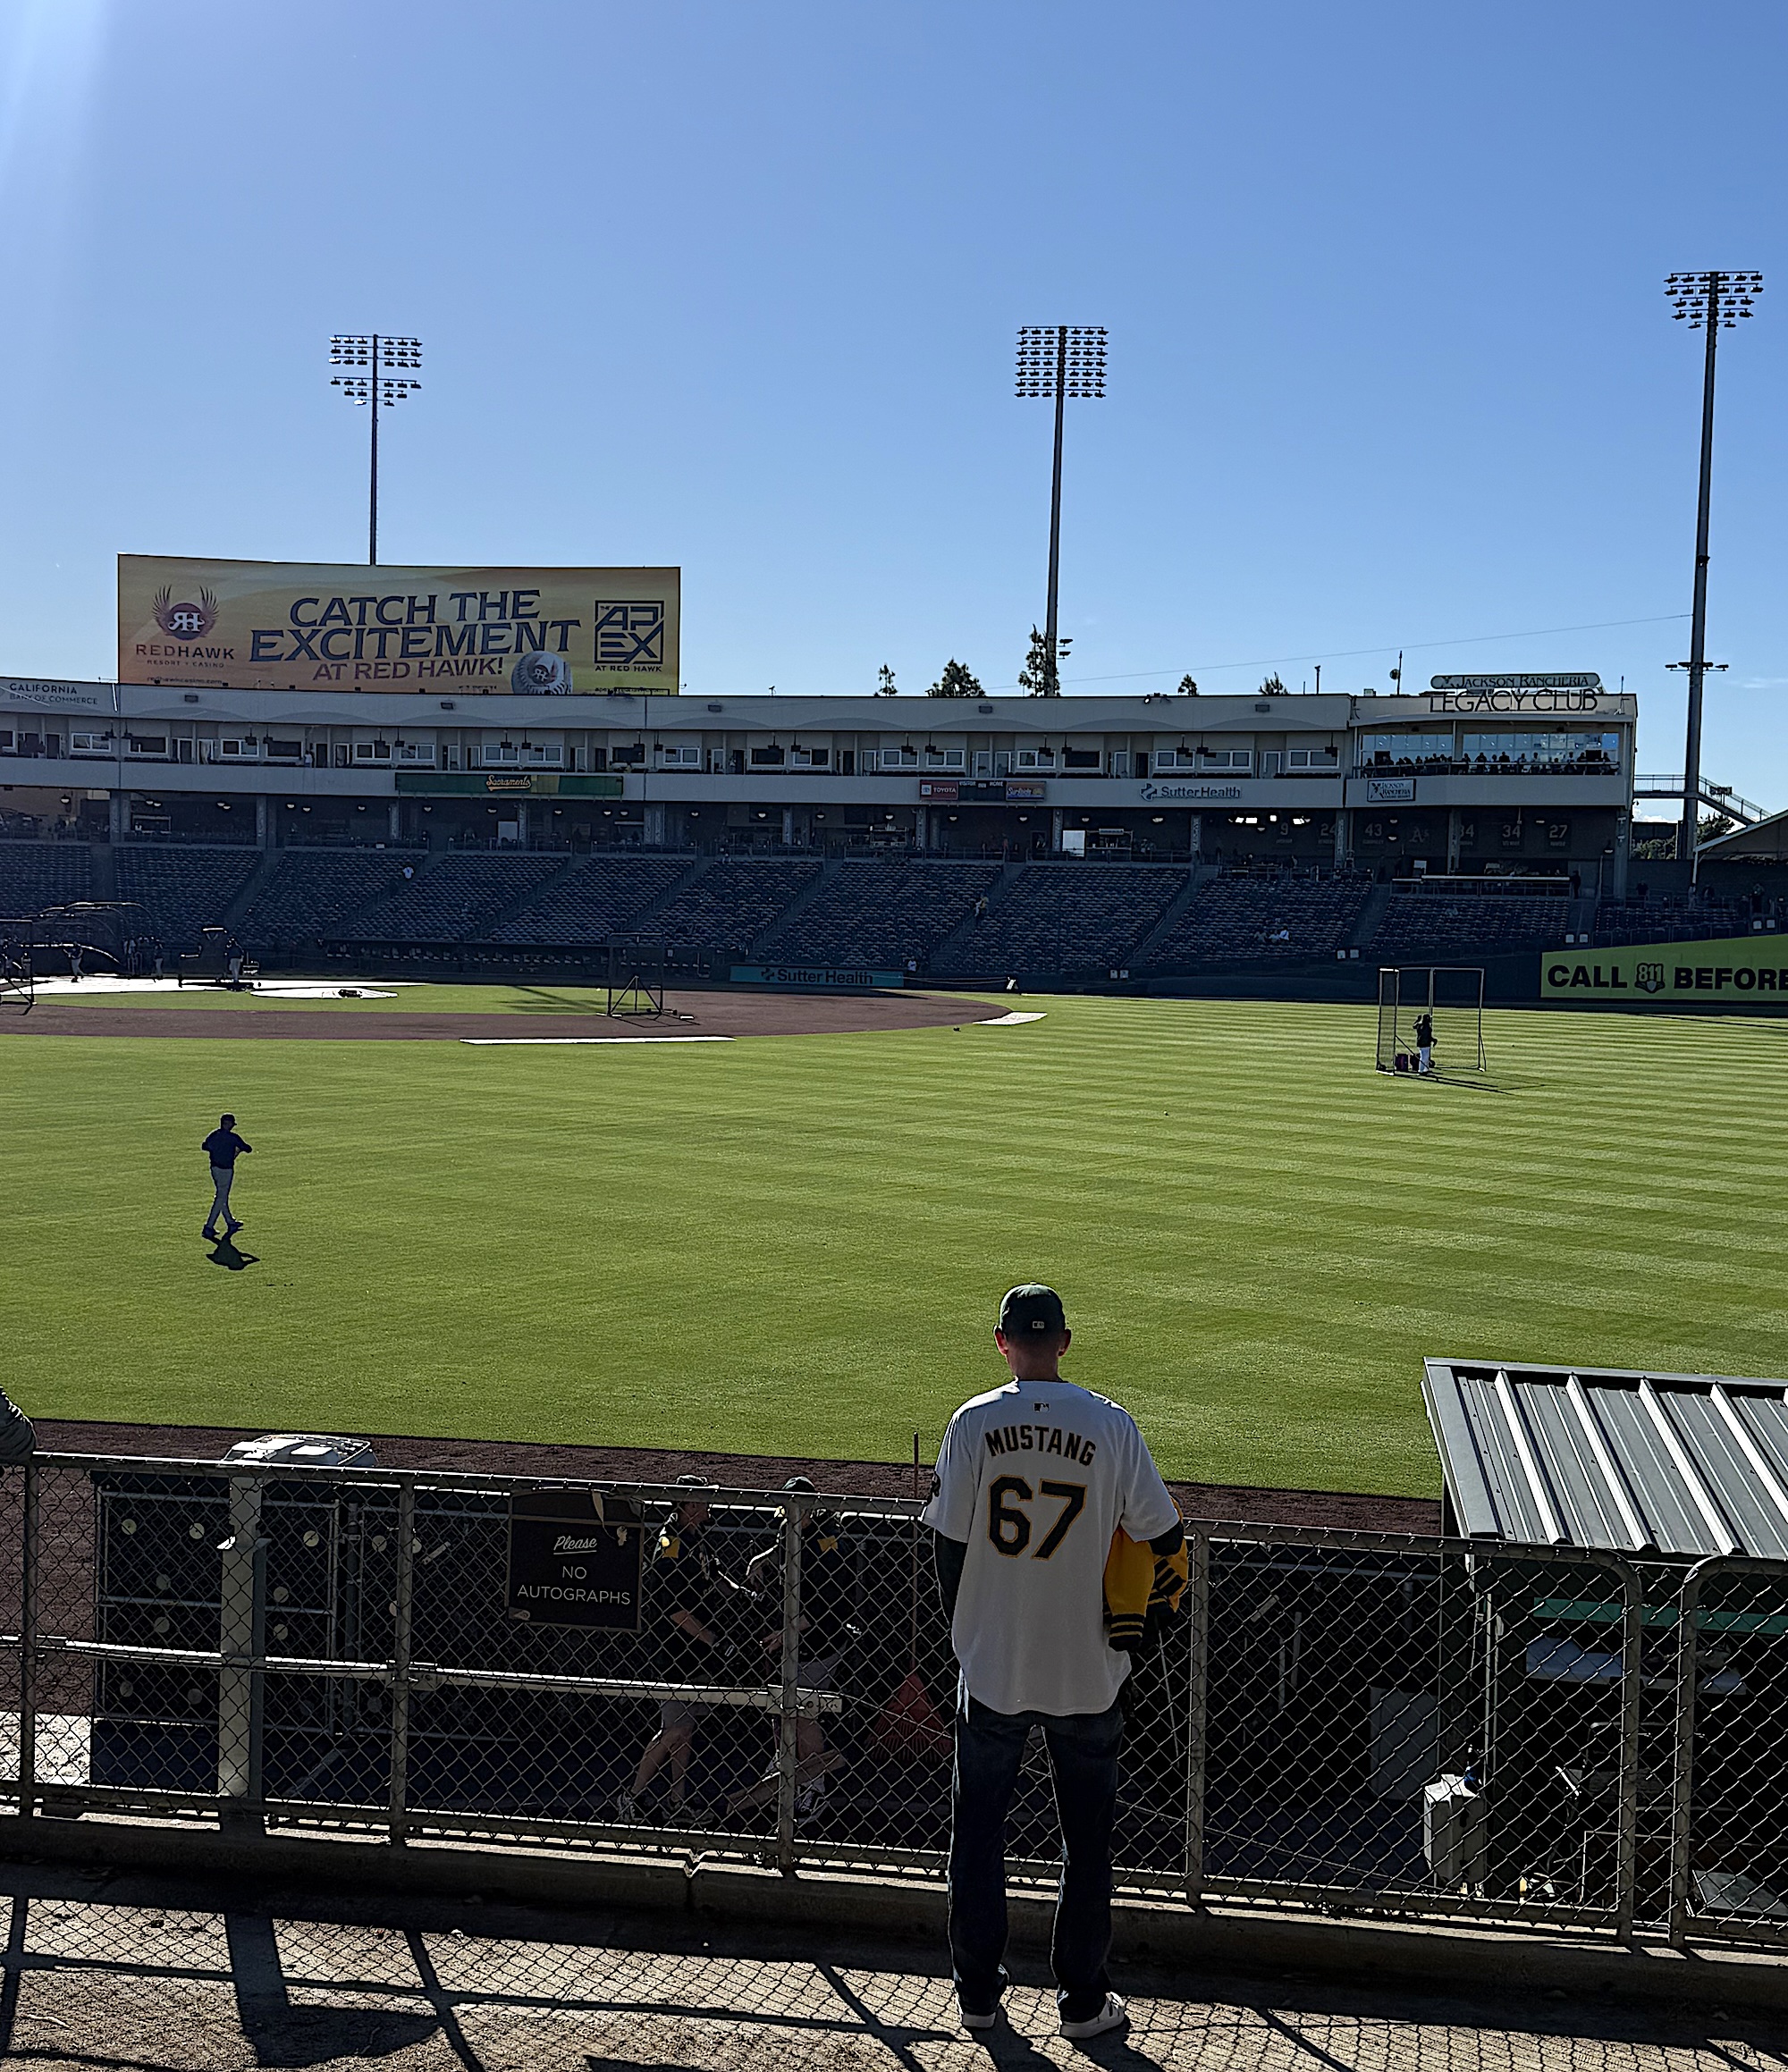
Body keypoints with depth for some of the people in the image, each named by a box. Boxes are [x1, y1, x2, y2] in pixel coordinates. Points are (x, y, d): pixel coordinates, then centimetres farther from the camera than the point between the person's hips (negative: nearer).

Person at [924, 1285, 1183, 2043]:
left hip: (990, 1668, 1)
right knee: (1086, 1838, 14)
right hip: (1086, 1670, 0)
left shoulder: (973, 1422, -9)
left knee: (977, 1830, 15)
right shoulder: (1111, 1425, -10)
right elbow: (1164, 1538, -7)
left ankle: (977, 1990, 24)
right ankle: (1082, 2000, 21)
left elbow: (949, 1543, -4)